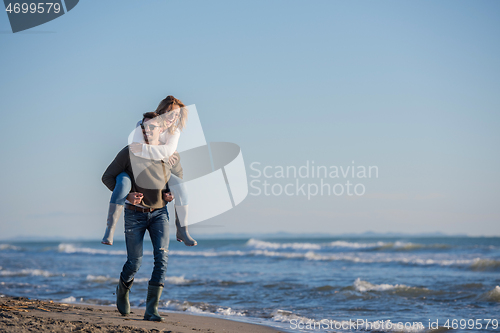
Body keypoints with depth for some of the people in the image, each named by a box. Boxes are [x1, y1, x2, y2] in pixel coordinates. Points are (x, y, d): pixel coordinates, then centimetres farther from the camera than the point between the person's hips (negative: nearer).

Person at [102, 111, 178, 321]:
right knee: (135, 261, 1)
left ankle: (151, 310, -15)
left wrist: (173, 193, -2)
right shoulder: (129, 153, -10)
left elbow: (179, 177, 18)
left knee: (162, 256, -17)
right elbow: (107, 177, -3)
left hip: (159, 212, 2)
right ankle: (123, 289, 37)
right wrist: (126, 195, -15)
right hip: (135, 213, -2)